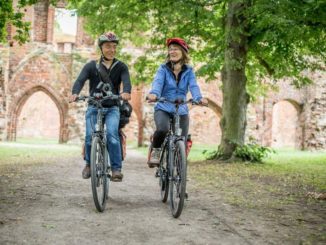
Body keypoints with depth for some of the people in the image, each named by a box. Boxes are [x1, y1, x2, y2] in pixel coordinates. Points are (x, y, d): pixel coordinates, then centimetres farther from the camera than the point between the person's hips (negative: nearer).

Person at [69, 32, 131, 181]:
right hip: (94, 107, 1)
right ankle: (89, 163, 14)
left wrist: (126, 92, -41)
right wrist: (74, 93, -36)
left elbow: (126, 81, -17)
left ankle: (116, 169, -16)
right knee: (90, 136, -13)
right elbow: (80, 80, -14)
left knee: (112, 134, -24)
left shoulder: (121, 67, 2)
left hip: (112, 108, 0)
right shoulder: (91, 66, 1)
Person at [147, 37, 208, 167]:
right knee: (162, 129, -32)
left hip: (181, 111, 2)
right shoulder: (163, 69, 0)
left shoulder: (188, 71, 4)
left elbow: (193, 86, -12)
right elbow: (157, 82, -17)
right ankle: (156, 150, -1)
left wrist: (199, 98, -34)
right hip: (163, 109, -2)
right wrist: (153, 93, -40)